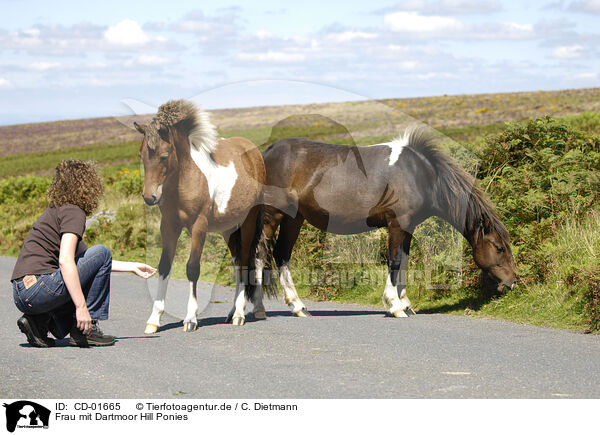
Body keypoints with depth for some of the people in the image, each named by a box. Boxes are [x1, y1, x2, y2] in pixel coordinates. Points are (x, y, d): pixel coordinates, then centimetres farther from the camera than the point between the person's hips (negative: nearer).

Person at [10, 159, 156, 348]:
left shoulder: (56, 211, 22)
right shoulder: (73, 212, -8)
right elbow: (65, 261, -22)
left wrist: (132, 267, 36)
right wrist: (81, 307, -24)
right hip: (37, 288, -9)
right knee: (101, 253, -1)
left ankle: (38, 321, 8)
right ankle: (87, 329, -3)